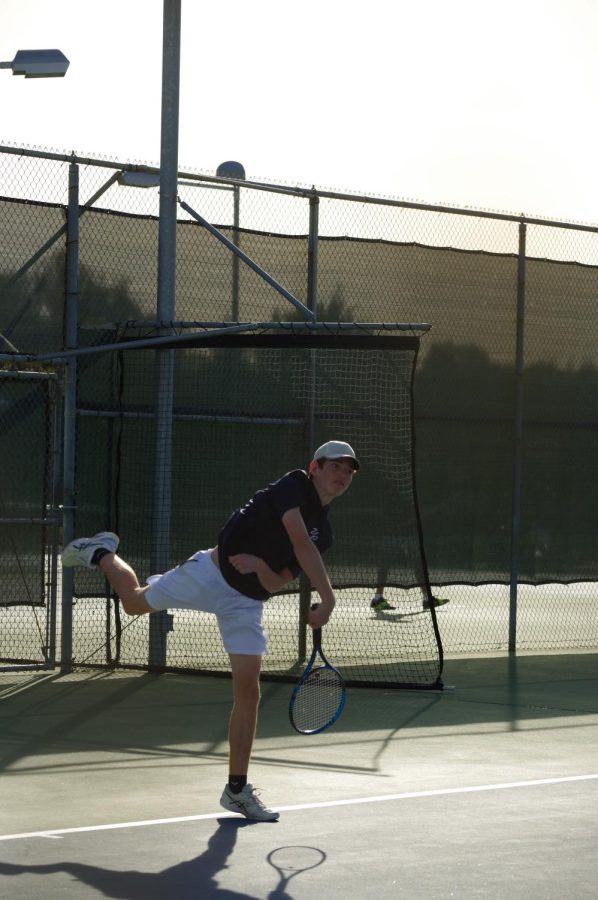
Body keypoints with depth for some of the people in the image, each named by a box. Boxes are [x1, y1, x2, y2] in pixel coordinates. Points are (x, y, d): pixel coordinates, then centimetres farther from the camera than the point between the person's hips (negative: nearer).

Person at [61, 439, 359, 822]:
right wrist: (328, 598, -38)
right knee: (135, 601, 10)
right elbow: (301, 543, -31)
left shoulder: (324, 532, 3)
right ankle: (102, 552, 42)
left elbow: (278, 583, 0)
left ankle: (237, 788, 4)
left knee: (249, 692, -3)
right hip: (211, 574, -5)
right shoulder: (294, 486, -16)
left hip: (246, 603, 5)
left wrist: (260, 568, -23)